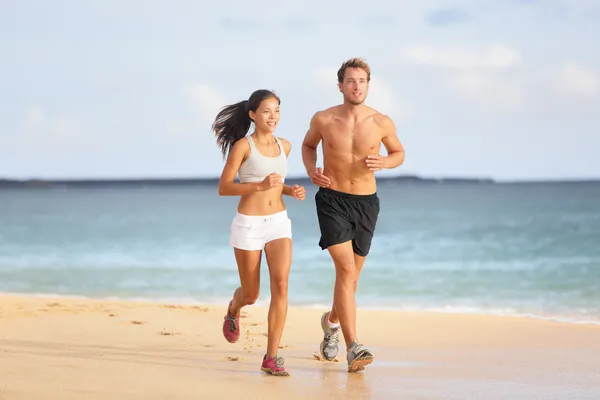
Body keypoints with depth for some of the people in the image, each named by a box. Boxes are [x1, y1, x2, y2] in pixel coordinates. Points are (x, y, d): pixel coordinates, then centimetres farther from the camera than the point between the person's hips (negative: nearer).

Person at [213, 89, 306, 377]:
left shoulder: (284, 146, 7)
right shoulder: (242, 146, -9)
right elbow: (223, 188, -10)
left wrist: (291, 190, 1)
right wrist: (260, 186, -23)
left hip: (279, 223, 3)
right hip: (248, 225, -3)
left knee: (280, 284, -17)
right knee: (251, 294, 9)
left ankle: (271, 357, -13)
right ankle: (234, 310, 49)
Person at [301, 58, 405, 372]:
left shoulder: (382, 123, -5)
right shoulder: (323, 120, -5)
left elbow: (399, 152, 12)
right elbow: (308, 145, 15)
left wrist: (384, 162, -11)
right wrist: (311, 170, -4)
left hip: (366, 203, 3)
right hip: (332, 200, -3)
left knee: (351, 275, 15)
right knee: (346, 269, -19)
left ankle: (332, 321, 47)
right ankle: (353, 348, -23)